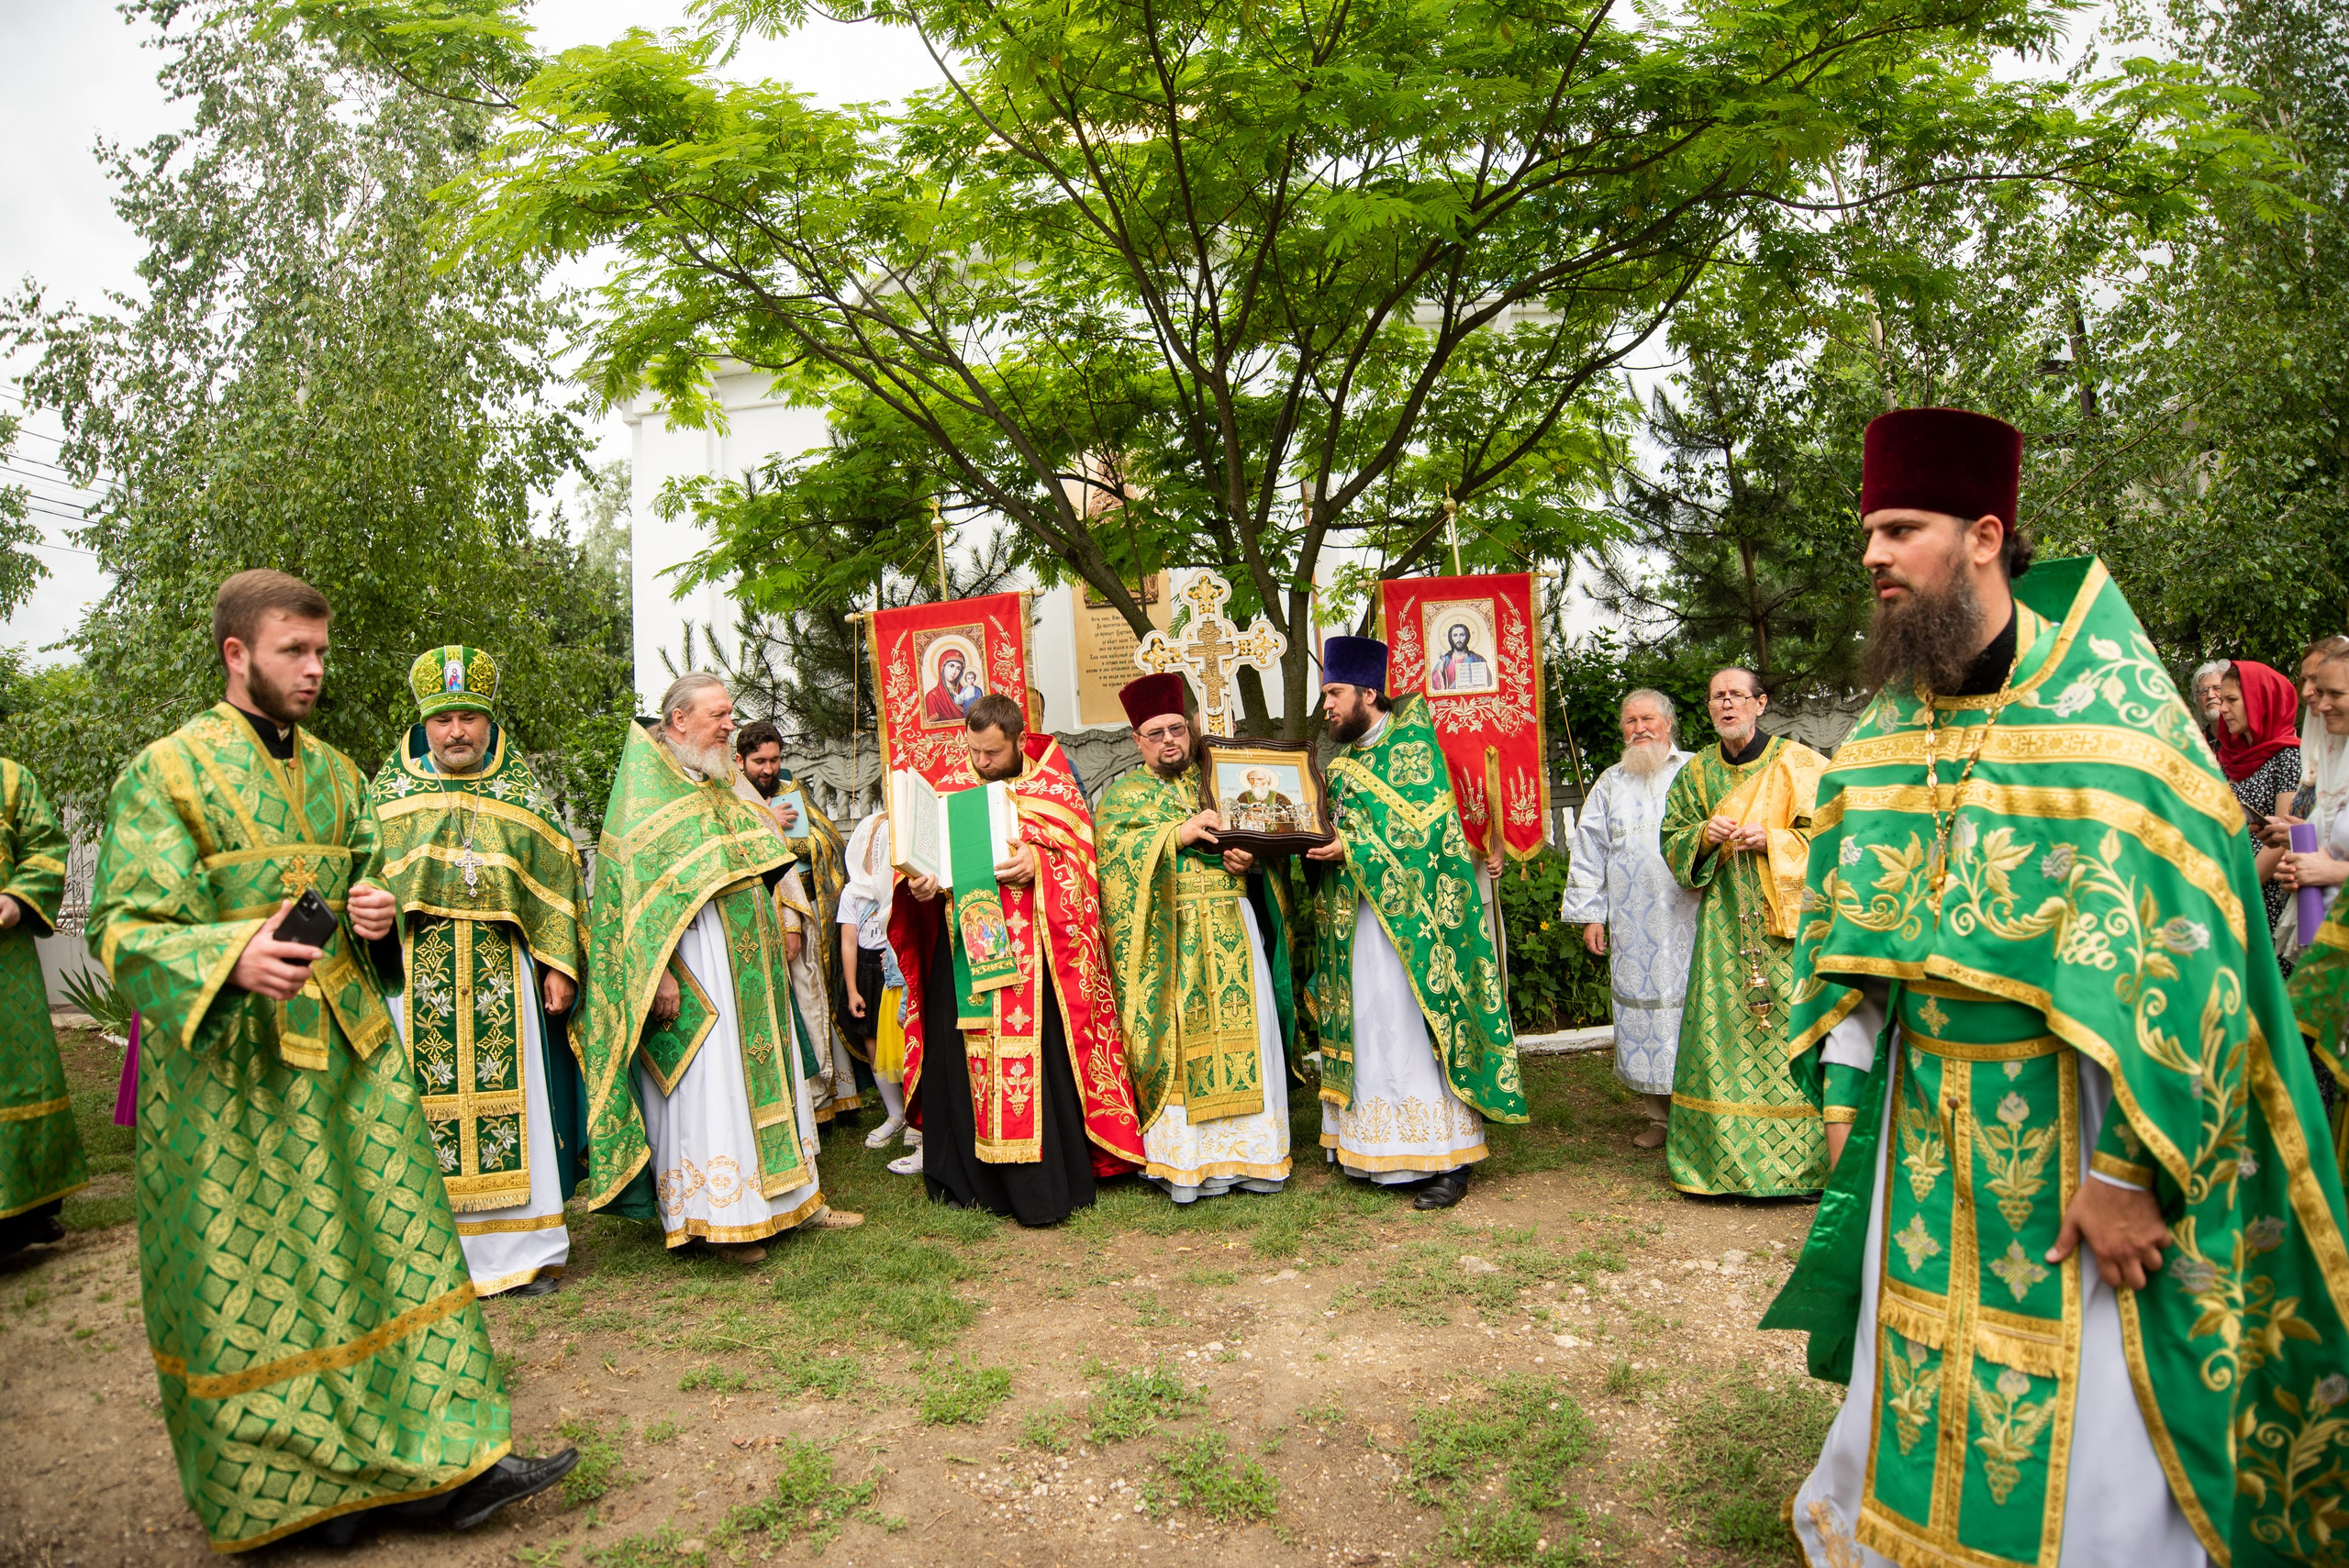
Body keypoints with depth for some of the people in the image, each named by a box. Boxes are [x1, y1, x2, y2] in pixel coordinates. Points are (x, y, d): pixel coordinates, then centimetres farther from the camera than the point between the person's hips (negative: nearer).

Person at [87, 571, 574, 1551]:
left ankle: (432, 1462, 13)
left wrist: (374, 914, -1)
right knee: (252, 1283, 5)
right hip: (231, 1070, -5)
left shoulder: (335, 774, 13)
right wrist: (233, 955, -30)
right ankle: (283, 1489, 22)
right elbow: (125, 931, -11)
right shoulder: (168, 772, -6)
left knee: (388, 1247, 6)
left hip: (351, 1056, 6)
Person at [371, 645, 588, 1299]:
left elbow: (556, 883, 6)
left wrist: (559, 967, -2)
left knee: (511, 1103, 2)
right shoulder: (386, 793, 9)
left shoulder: (522, 792, 8)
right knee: (425, 1105, 2)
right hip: (413, 981, 0)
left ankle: (526, 1248, 13)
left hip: (504, 980, 0)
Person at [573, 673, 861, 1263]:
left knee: (767, 1070, 11)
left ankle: (790, 1195, 20)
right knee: (705, 1079, -6)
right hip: (693, 958, -9)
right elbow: (639, 882, -16)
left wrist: (775, 948, 21)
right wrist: (658, 971, -23)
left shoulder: (717, 783, 17)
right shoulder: (647, 784, -8)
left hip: (748, 959, 9)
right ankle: (715, 1216, 3)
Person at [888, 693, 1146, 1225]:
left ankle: (1042, 1189, 2)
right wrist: (920, 885, -7)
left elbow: (1079, 859, -1)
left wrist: (1038, 863, -20)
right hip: (962, 951, 4)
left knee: (1034, 1060, -7)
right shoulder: (954, 788, 13)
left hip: (1028, 954, -3)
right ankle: (970, 1178, 17)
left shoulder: (1054, 788, 4)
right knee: (961, 1059, 4)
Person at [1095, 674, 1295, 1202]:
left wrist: (1251, 859, -8)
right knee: (1177, 1040, -2)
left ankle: (1246, 1150, 13)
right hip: (1168, 940, -3)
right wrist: (1179, 834, -18)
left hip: (1232, 932, 3)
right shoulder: (1123, 794, 9)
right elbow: (1113, 848, -9)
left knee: (1242, 1033, 2)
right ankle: (1184, 1161, 6)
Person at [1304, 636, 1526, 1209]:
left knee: (1415, 1032, -7)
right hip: (1355, 920, 8)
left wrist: (1352, 848, -20)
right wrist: (1316, 843, -1)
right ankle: (1370, 1148, 19)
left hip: (1405, 919, -8)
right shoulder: (1344, 759, 17)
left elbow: (1423, 827, -16)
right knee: (1364, 1030, 10)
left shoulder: (1411, 744, -7)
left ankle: (1447, 1160, 0)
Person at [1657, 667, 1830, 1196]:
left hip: (1789, 915, -3)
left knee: (1794, 1030, -7)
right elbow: (1671, 838, 14)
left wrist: (1772, 840, -14)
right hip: (1725, 921, 3)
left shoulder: (1799, 764, 2)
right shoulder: (1696, 772, 13)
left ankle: (1803, 1162, 4)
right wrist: (1704, 836, -6)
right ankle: (1726, 1158, 10)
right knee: (1722, 1030, 0)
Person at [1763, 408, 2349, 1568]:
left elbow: (2170, 938, -17)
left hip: (2078, 1119, -5)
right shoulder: (1888, 722, 5)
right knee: (1914, 1383, 16)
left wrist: (2126, 1166, -20)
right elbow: (1848, 916, 11)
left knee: (2087, 1431, 5)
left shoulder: (2105, 699, -13)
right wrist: (1845, 1079, 6)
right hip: (1928, 1119, 5)